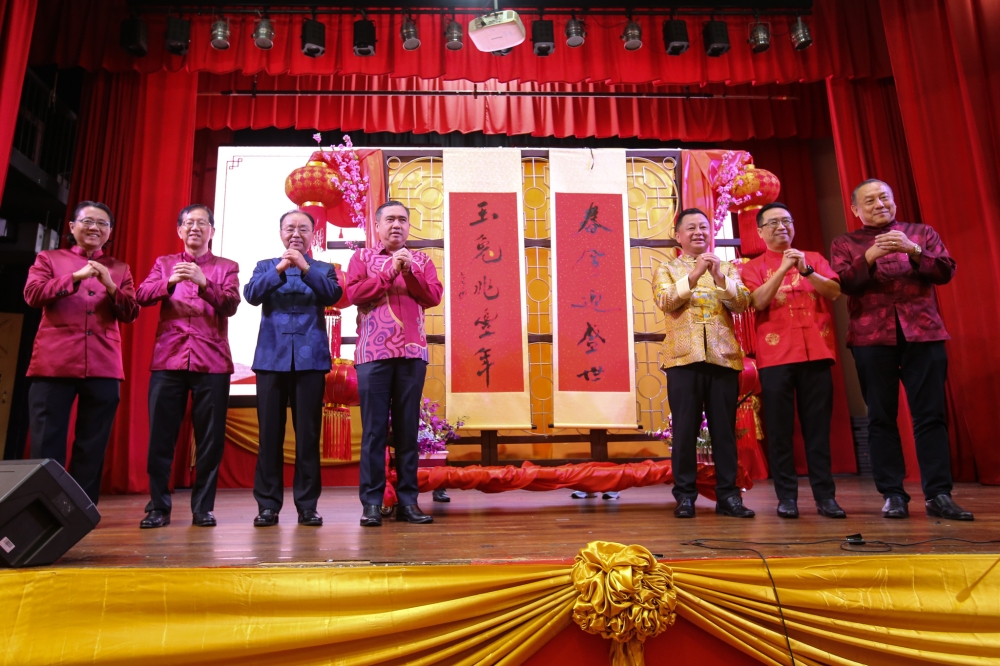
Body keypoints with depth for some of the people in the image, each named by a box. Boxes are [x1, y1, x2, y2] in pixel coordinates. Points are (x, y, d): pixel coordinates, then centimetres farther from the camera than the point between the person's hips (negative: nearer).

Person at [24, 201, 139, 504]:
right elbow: (32, 295, -3)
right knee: (46, 444, 0)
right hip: (54, 364, -1)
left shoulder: (120, 269, 16)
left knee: (92, 446, 3)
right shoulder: (48, 258, 14)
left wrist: (110, 286, -11)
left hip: (103, 367, 1)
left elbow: (131, 314, 6)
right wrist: (76, 277, -13)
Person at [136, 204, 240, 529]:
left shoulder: (226, 267, 12)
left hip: (211, 361, -1)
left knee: (210, 438, -1)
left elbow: (231, 305, -4)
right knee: (161, 435, -1)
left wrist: (203, 283, -20)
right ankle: (158, 507, 9)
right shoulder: (164, 263, 18)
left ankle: (203, 507, 7)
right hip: (168, 359, 1)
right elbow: (142, 295, 1)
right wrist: (170, 282, -17)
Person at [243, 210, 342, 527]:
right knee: (269, 433, 1)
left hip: (310, 358, -1)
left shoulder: (324, 269, 12)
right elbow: (251, 294, -3)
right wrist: (279, 269, -16)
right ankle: (268, 504, 9)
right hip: (271, 358, 1)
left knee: (308, 433, 0)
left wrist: (305, 267, -18)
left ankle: (307, 505, 6)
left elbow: (333, 295, -8)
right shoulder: (265, 266, 15)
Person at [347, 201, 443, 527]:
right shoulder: (362, 256, 11)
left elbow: (433, 297, 2)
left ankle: (408, 500, 9)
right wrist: (390, 272, -8)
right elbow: (354, 293, -4)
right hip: (373, 353, -2)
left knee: (408, 426, 4)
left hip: (412, 353, 2)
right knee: (374, 427, -2)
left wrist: (409, 271, -9)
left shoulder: (421, 260, 16)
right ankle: (371, 502, 2)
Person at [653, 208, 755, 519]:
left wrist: (720, 277, -13)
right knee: (685, 429, -2)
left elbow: (743, 303, 2)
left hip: (723, 356, 2)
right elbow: (665, 301, -7)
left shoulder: (727, 268, 17)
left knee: (724, 428, 2)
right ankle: (685, 494, 5)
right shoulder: (667, 269, 13)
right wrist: (694, 275, -17)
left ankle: (728, 494, 9)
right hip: (684, 357, -1)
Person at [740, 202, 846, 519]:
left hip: (816, 352, 2)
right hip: (776, 356, -1)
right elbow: (758, 302, -9)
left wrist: (806, 270, -13)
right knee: (779, 428, -1)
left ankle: (825, 496, 9)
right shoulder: (753, 267, 8)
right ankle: (786, 496, 5)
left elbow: (835, 292, 0)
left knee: (818, 427, 3)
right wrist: (783, 268, -15)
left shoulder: (814, 258, 15)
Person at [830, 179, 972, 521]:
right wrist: (869, 257, -17)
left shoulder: (921, 233, 16)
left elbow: (946, 272, 3)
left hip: (923, 333, 1)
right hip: (872, 338, -1)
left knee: (931, 415, -2)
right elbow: (843, 284, -2)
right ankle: (892, 494, 5)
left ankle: (938, 494, 2)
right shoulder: (844, 243, 12)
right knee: (881, 418, -1)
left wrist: (913, 250, -12)